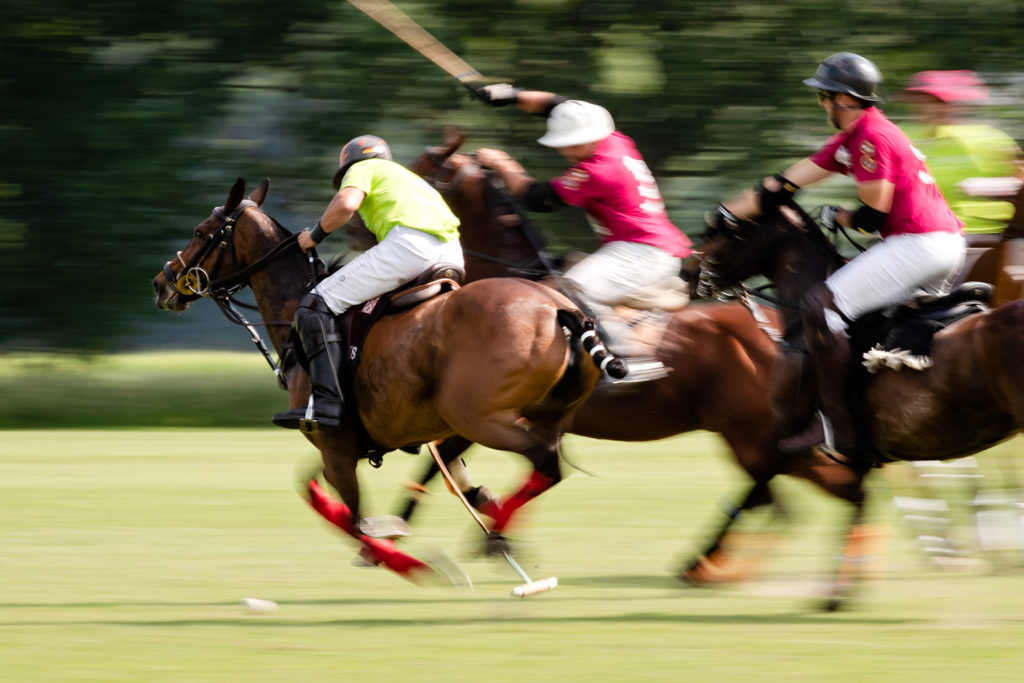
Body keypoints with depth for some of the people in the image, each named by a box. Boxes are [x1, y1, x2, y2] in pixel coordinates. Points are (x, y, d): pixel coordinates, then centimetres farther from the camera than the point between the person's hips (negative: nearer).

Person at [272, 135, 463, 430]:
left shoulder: (363, 168, 17)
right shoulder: (407, 176, 40)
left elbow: (345, 204, -4)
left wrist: (316, 235, 12)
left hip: (408, 243, -8)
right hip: (452, 255, 8)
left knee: (317, 305, -7)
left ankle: (325, 402, -23)